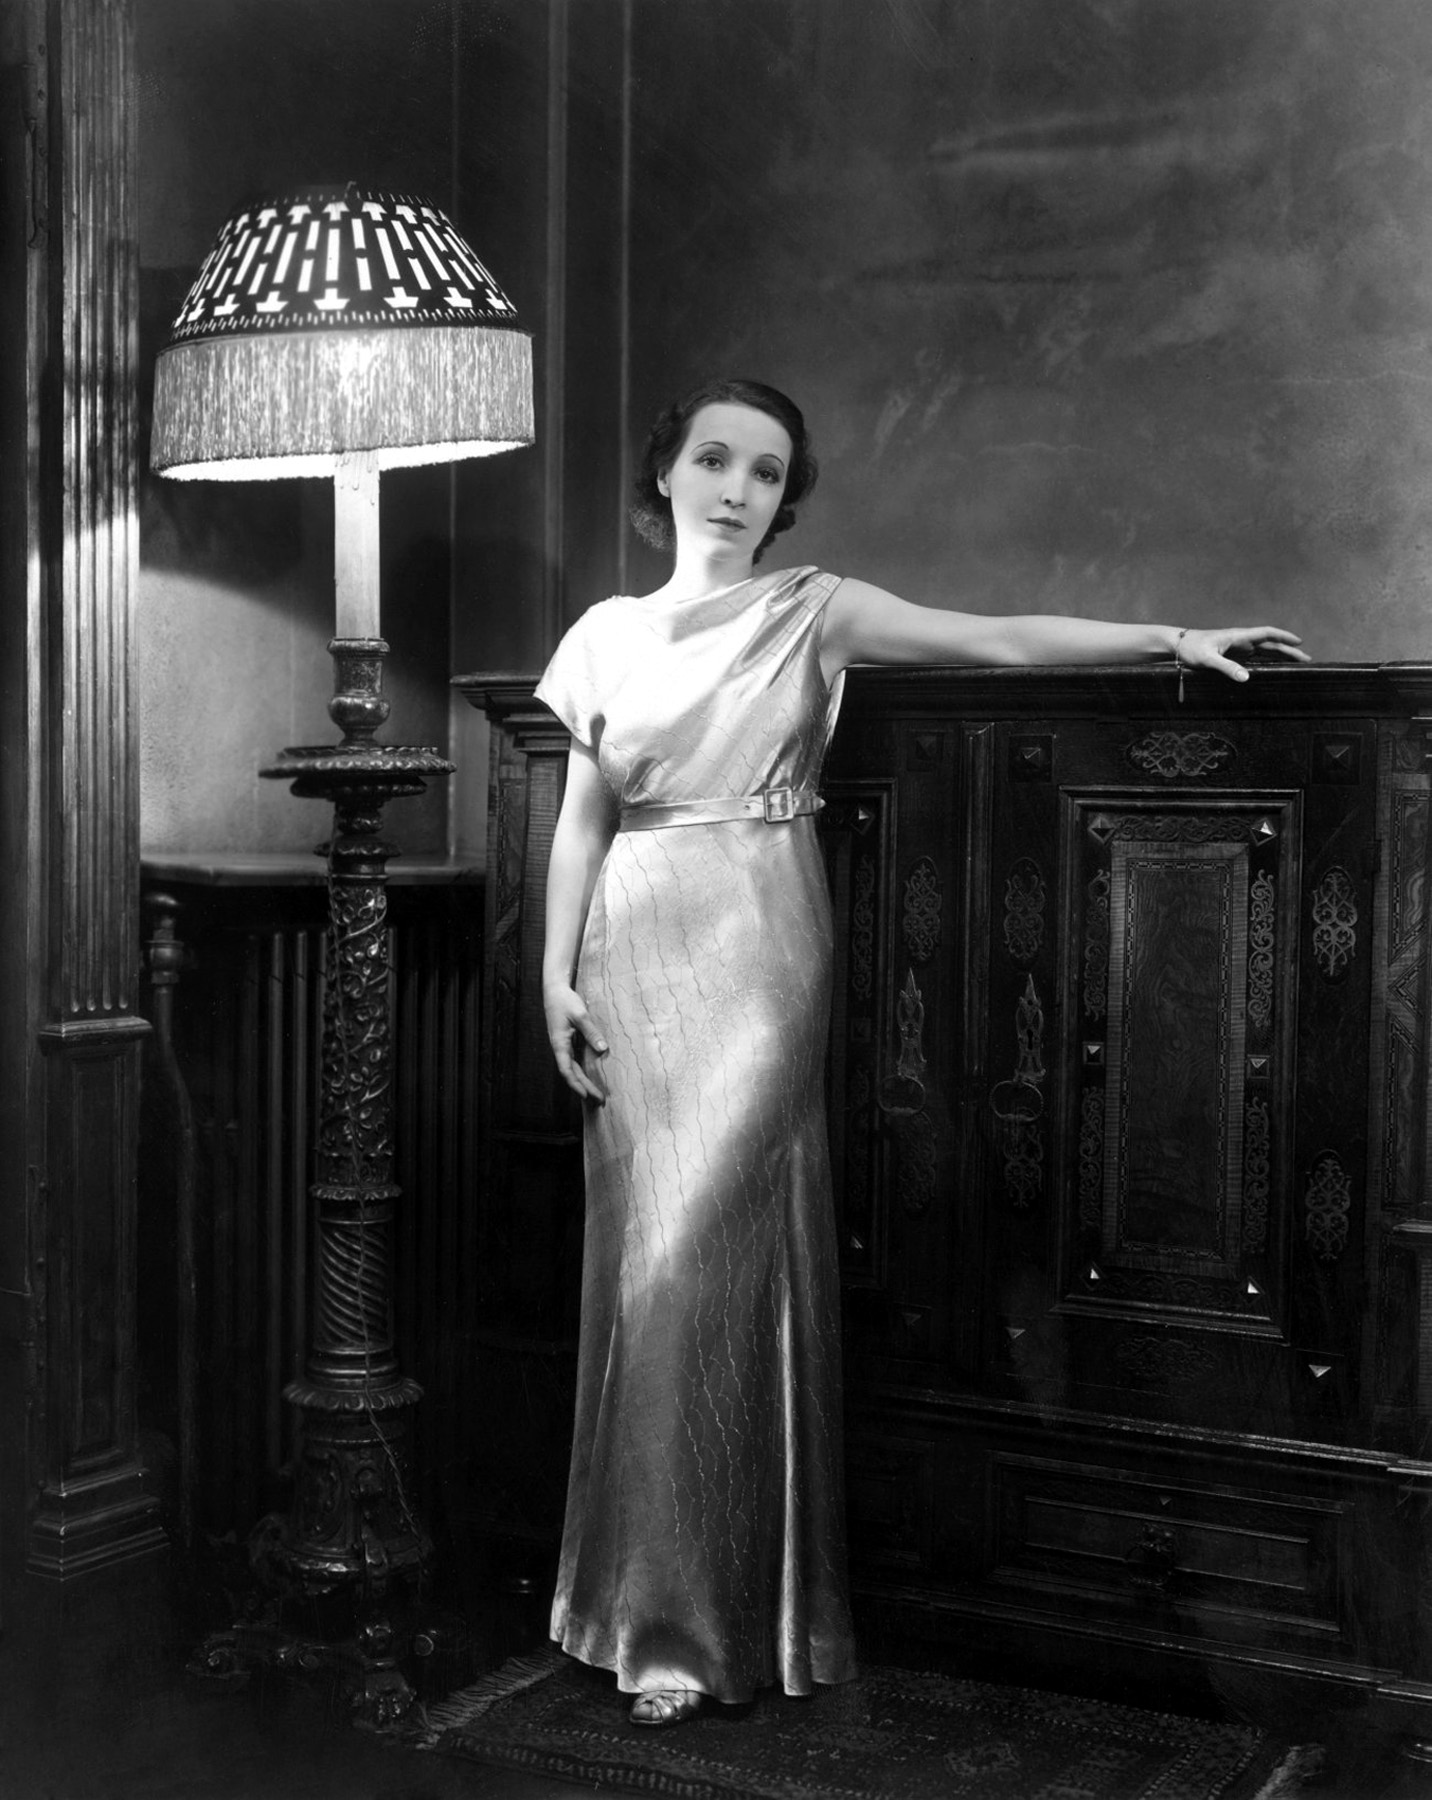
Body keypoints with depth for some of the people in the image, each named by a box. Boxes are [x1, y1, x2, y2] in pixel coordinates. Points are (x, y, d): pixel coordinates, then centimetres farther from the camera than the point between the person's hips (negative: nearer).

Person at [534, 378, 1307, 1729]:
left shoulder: (811, 612, 4)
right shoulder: (606, 634, 11)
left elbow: (999, 641, -1)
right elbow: (583, 816, 11)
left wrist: (1176, 640, -8)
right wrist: (558, 972, 2)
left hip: (761, 953, -2)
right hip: (639, 949, 2)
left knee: (724, 1253, -7)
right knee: (655, 1256, 2)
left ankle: (692, 1612, 4)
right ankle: (667, 1612, 13)